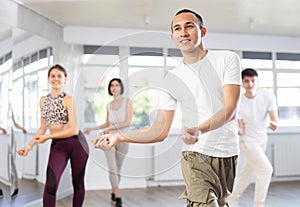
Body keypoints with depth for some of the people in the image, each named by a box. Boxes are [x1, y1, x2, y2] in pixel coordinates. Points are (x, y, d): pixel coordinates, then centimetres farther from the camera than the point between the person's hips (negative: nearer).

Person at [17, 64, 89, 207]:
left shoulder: (68, 99, -9)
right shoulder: (43, 100, 9)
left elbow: (74, 130, -14)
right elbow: (43, 127, 14)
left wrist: (47, 137, -11)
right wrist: (29, 146, 4)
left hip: (76, 143, -3)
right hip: (57, 145, 4)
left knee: (78, 183, 9)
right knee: (50, 186, -11)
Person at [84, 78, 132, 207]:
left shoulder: (127, 102, -6)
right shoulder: (109, 105, 5)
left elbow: (128, 123, -15)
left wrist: (110, 129, -17)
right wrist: (92, 129, 11)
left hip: (122, 140, -2)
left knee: (117, 169, 9)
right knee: (112, 168, -10)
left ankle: (113, 192, 29)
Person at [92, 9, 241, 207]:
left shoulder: (227, 59, -1)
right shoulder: (172, 78, 3)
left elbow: (230, 110, -12)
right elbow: (160, 131, 1)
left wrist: (199, 129, -32)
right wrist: (119, 137, -12)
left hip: (230, 155, 1)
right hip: (197, 156, -1)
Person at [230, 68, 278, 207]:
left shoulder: (267, 96, -13)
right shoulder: (238, 102, -18)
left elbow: (274, 118, -18)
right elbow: (241, 130, -16)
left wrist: (274, 123, -41)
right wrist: (238, 130, -39)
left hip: (261, 140, 4)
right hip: (247, 141, -4)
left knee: (248, 173, 15)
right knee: (266, 169, -18)